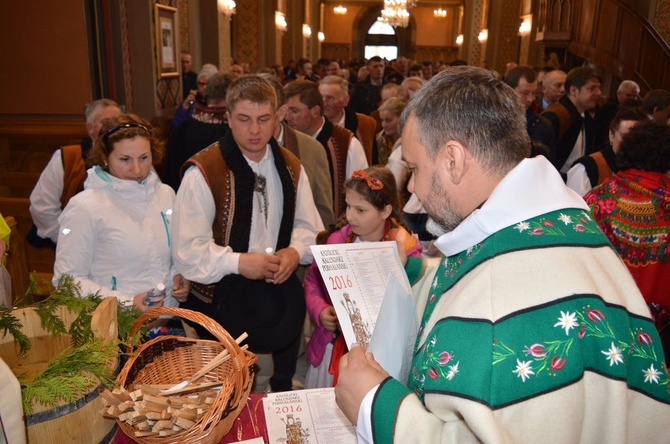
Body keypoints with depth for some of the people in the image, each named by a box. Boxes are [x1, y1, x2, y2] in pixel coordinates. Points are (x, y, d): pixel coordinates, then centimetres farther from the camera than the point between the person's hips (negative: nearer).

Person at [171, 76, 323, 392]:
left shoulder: (290, 167, 6)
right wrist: (238, 262, -24)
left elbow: (308, 226, 12)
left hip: (280, 292, 5)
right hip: (222, 298, -4)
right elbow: (187, 250, -13)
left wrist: (296, 251, -9)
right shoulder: (204, 171, -12)